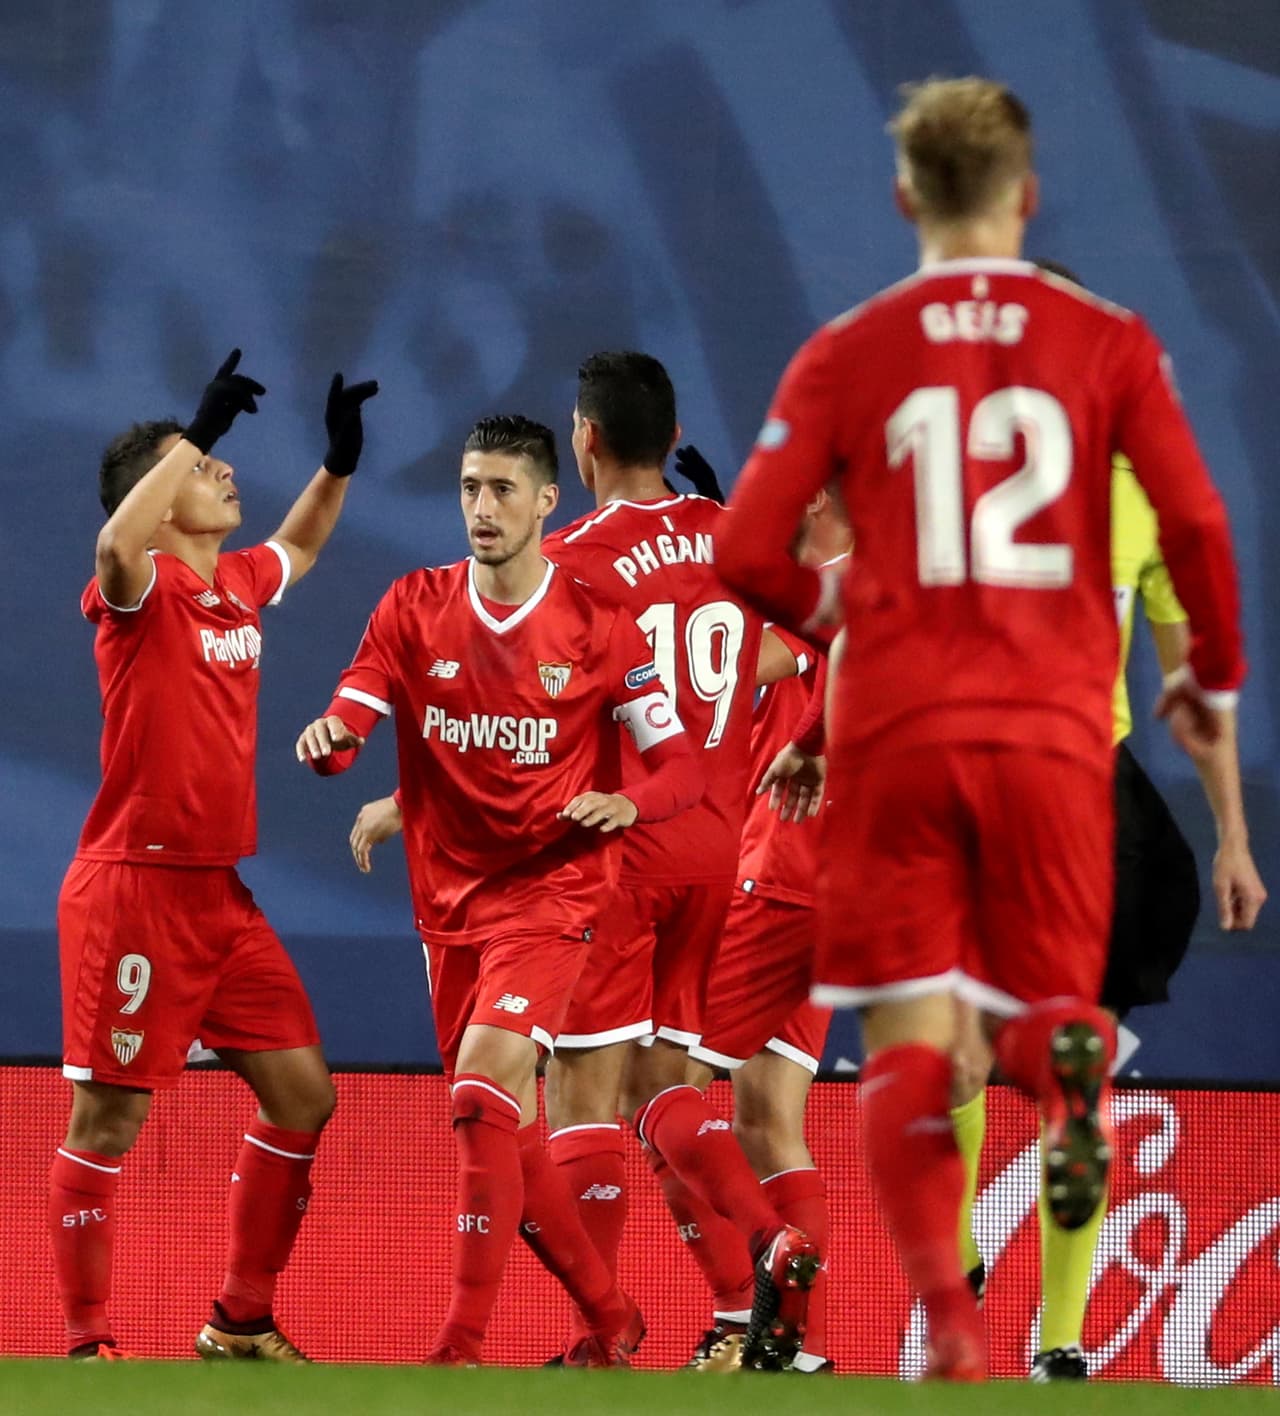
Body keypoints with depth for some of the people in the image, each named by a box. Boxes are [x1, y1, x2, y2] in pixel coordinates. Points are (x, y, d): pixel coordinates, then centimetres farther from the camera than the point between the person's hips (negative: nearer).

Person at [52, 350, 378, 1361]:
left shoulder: (239, 584, 11)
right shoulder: (140, 590, -11)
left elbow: (301, 545, 34)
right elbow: (117, 543, -37)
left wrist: (341, 459, 17)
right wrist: (195, 434, -33)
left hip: (219, 891, 8)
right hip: (134, 889, -8)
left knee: (302, 1092, 7)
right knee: (108, 1119, -4)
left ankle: (243, 1324, 17)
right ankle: (88, 1344, 3)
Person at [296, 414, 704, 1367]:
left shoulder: (598, 624, -5)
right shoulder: (415, 609, 4)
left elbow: (681, 768, -3)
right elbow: (345, 729, -2)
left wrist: (626, 802, -25)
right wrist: (328, 738, -27)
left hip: (552, 890, -5)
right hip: (450, 898, 5)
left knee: (482, 1090, -23)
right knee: (505, 1133, 10)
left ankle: (463, 1349, -22)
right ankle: (610, 1321, 28)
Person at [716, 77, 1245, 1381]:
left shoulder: (845, 354, 4)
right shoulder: (1107, 342, 3)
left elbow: (746, 553, 0)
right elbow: (1195, 525, -5)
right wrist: (1213, 677, 11)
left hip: (895, 728, 0)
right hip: (1051, 727, 0)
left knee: (909, 1041, 4)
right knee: (1040, 1003, 11)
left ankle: (949, 1328, -14)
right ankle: (1065, 1058, -29)